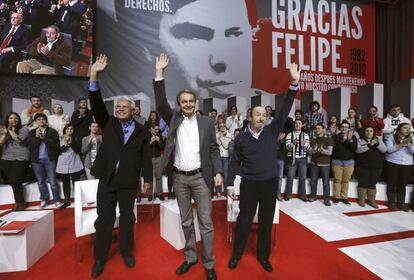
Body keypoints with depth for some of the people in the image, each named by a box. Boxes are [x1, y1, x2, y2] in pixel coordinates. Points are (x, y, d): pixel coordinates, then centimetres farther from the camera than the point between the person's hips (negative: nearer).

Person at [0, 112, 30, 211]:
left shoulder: (24, 129, 0)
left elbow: (19, 140, -16)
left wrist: (10, 130, -7)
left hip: (21, 158, -4)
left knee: (14, 180, -7)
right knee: (12, 181, 0)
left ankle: (20, 202, 10)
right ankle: (19, 201, 16)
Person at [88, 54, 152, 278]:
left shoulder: (142, 131, 1)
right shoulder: (108, 124, 3)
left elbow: (146, 157, 2)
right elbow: (96, 104, -10)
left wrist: (147, 179, 1)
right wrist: (94, 75, -20)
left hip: (129, 182, 0)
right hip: (107, 179, 1)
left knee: (127, 218, 14)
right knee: (104, 219, 10)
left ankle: (126, 251, 33)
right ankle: (100, 258, 28)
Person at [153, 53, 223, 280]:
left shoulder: (207, 122, 2)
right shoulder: (174, 119, 5)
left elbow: (214, 149, 2)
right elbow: (160, 104, -8)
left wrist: (218, 172, -8)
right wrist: (159, 73, -12)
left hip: (200, 177, -1)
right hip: (179, 178, 2)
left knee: (206, 223, 4)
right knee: (186, 222, 15)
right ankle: (190, 257, 33)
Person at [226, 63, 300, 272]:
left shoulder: (272, 131, -2)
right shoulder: (241, 138, -3)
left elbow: (285, 111, -11)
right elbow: (235, 162, 2)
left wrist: (294, 84, -20)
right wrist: (230, 185, -2)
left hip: (270, 184, 2)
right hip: (249, 185, -1)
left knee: (266, 222, 15)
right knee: (244, 221, 11)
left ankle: (263, 256, 35)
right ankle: (236, 254, 32)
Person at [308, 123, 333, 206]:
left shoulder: (328, 139, 0)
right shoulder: (313, 140, 11)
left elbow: (330, 152, -8)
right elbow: (309, 152, 4)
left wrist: (322, 150, -27)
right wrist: (314, 150, -19)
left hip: (325, 164, -3)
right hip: (314, 163, 3)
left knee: (326, 182, -2)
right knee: (313, 181, 7)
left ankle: (326, 199, 6)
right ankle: (313, 196, 20)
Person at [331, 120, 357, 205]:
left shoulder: (353, 137, 5)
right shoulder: (335, 137, 2)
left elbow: (354, 149, -7)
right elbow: (335, 147, -11)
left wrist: (350, 140, -20)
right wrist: (342, 140, -22)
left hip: (349, 162, 1)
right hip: (337, 161, -1)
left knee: (346, 181, 3)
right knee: (337, 180, 3)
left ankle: (344, 197, 14)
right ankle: (336, 197, 13)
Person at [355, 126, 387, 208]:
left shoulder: (378, 140, 10)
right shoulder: (360, 140, 2)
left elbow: (384, 150, -2)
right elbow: (358, 150, -14)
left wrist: (378, 143, -19)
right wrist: (370, 145, -24)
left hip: (376, 167, 2)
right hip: (362, 166, -2)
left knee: (372, 184, 5)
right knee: (363, 183, 0)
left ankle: (371, 200, 16)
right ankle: (361, 200, 11)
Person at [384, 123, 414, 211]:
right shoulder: (391, 137, -1)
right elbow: (389, 149, -13)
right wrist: (402, 144, -18)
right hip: (392, 163, -3)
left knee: (402, 184, 5)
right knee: (392, 183, 3)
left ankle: (401, 203, 16)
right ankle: (391, 203, 12)